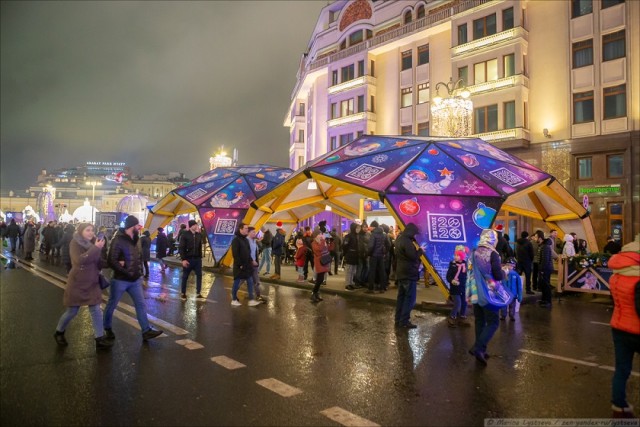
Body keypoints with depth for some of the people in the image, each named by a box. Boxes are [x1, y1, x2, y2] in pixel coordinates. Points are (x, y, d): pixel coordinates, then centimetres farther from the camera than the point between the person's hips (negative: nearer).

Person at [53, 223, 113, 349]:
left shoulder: (93, 243, 3)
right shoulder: (75, 243, -12)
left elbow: (100, 263, 7)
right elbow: (79, 260, -30)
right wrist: (96, 248, -33)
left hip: (92, 283, 4)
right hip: (77, 283, -4)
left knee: (96, 310, 1)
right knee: (72, 311, 8)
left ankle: (100, 339, 6)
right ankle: (59, 332, 35)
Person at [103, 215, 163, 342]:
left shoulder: (134, 240, 9)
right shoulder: (118, 240, -17)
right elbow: (111, 261, -24)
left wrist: (139, 271, 3)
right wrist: (127, 272, -21)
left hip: (135, 280, 7)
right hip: (120, 280, -7)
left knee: (141, 304, 3)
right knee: (112, 305, 12)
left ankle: (146, 331, 6)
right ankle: (107, 328, 31)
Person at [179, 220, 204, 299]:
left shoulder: (199, 235, 6)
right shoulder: (185, 235, -6)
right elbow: (181, 248, -9)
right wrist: (183, 259, -16)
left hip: (197, 259, 4)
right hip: (188, 259, -4)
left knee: (199, 275, 3)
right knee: (185, 277, 7)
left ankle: (198, 294, 11)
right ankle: (183, 293, 20)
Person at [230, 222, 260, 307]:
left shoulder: (245, 239, 13)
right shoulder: (236, 240, -14)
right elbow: (235, 254, -19)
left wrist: (251, 260, 10)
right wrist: (239, 264, -20)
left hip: (247, 265, 8)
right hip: (239, 266, -8)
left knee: (250, 282, 5)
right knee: (237, 282, 3)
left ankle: (251, 300, 7)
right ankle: (234, 300, 17)